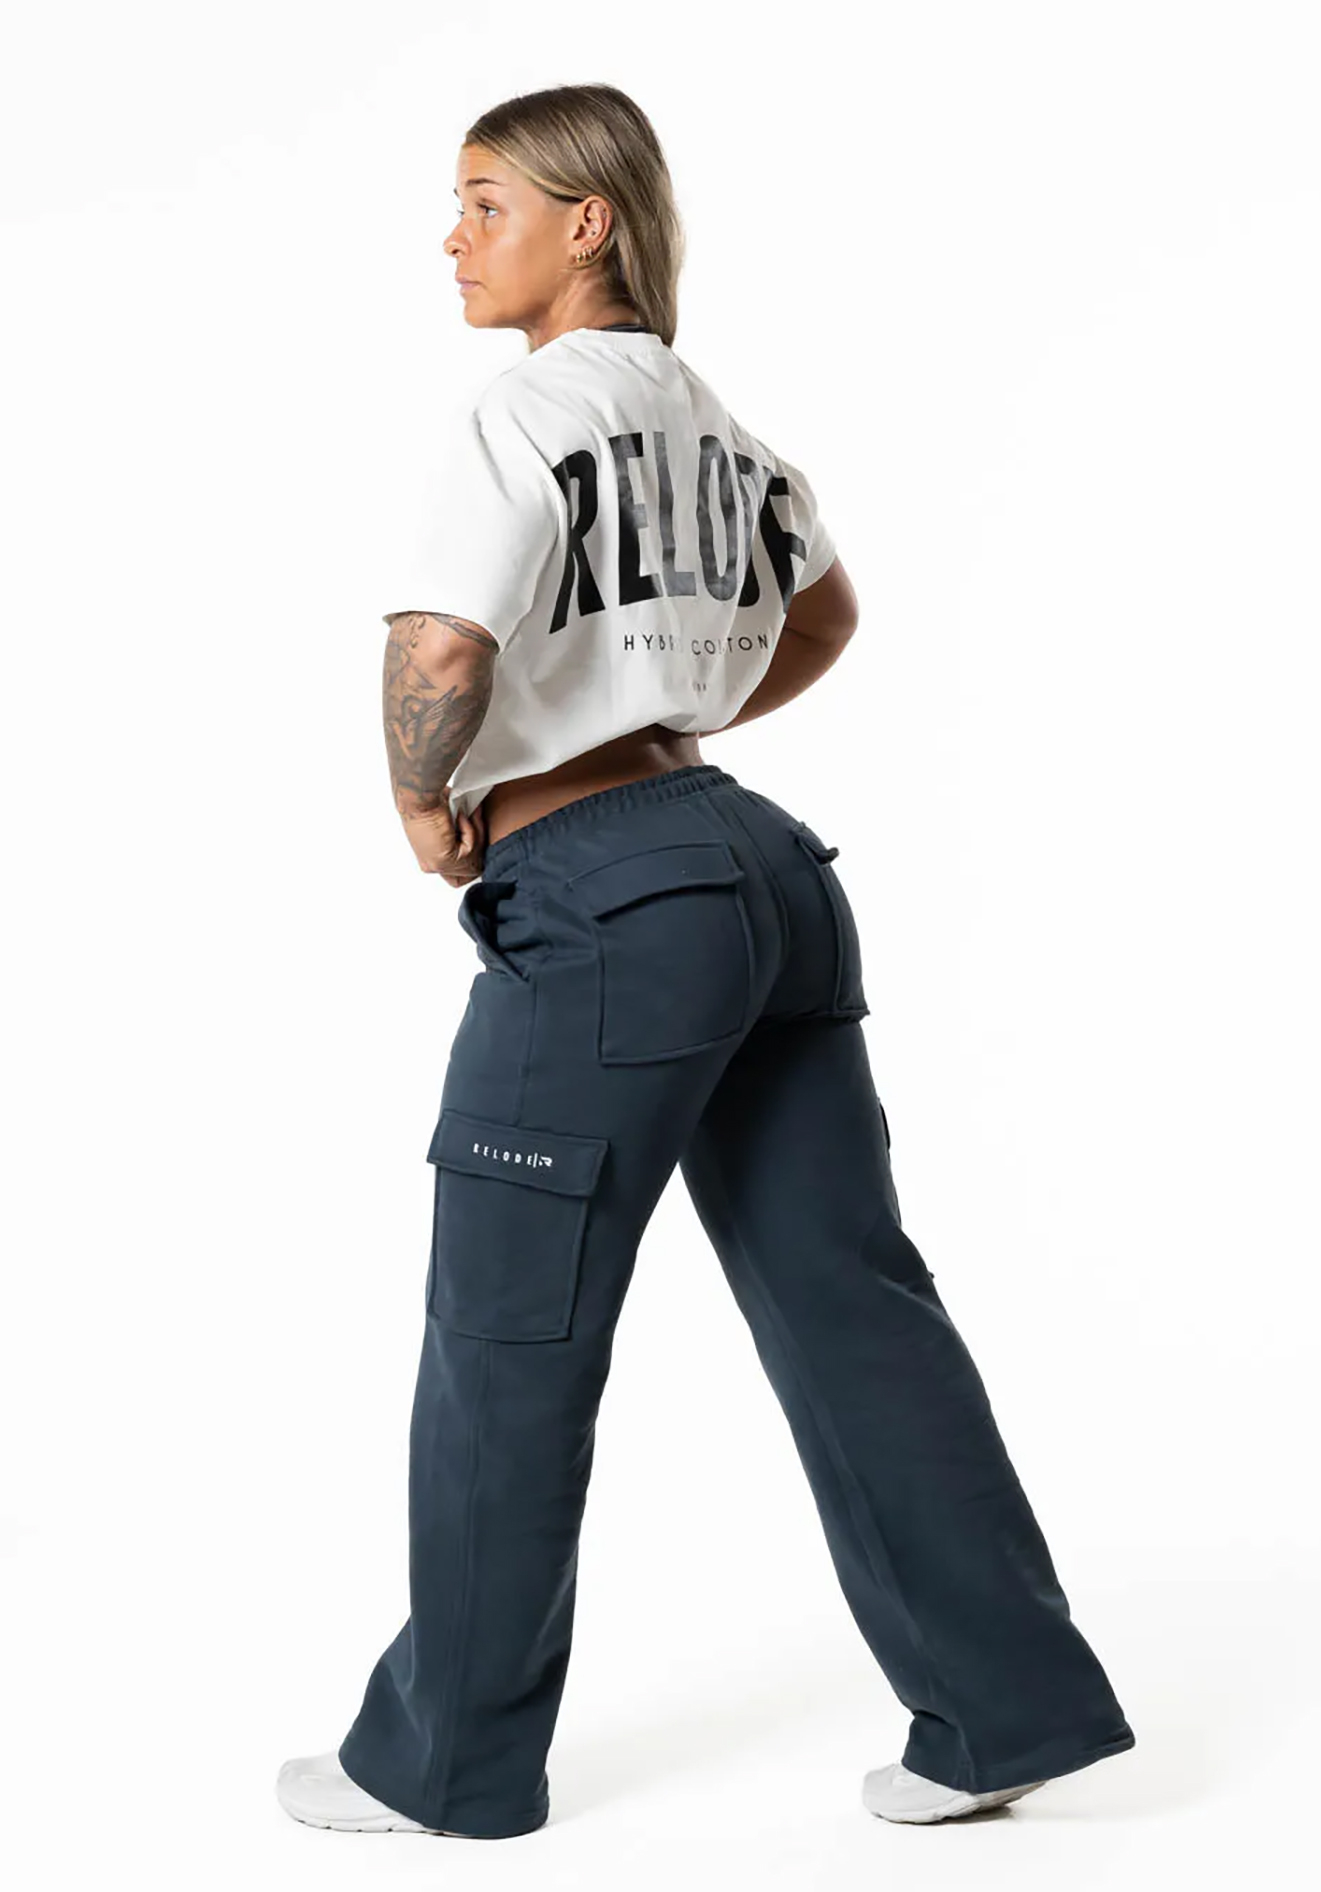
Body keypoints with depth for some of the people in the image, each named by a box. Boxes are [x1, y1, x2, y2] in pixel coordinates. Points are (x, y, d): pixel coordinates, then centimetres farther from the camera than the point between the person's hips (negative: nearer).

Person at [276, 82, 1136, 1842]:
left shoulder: (532, 410, -11)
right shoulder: (708, 413, 15)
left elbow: (440, 654, -25)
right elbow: (825, 611, 30)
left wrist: (425, 804, -7)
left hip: (604, 902, -8)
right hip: (762, 865, 9)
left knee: (506, 1343, 4)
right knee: (846, 1296, 11)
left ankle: (447, 1757, 19)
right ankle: (1012, 1699, 17)